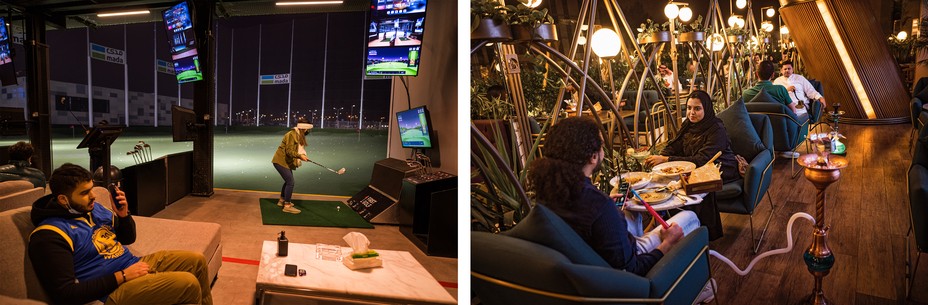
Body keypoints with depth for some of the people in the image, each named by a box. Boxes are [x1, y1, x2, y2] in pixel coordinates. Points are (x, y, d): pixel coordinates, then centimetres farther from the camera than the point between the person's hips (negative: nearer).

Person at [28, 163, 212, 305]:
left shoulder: (93, 208, 8)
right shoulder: (50, 235, -16)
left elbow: (128, 238, 20)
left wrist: (124, 215, -2)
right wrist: (122, 276, -21)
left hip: (135, 264, 9)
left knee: (197, 261, 5)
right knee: (189, 284, -23)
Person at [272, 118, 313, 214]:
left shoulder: (299, 136, 10)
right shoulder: (292, 135, -20)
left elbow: (297, 149, 12)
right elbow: (289, 151, -27)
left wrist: (303, 156, -5)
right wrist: (300, 156, -38)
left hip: (286, 162, 10)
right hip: (280, 161, -10)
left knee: (288, 181, 21)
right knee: (290, 182, -13)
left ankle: (282, 200, 38)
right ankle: (287, 206, -7)